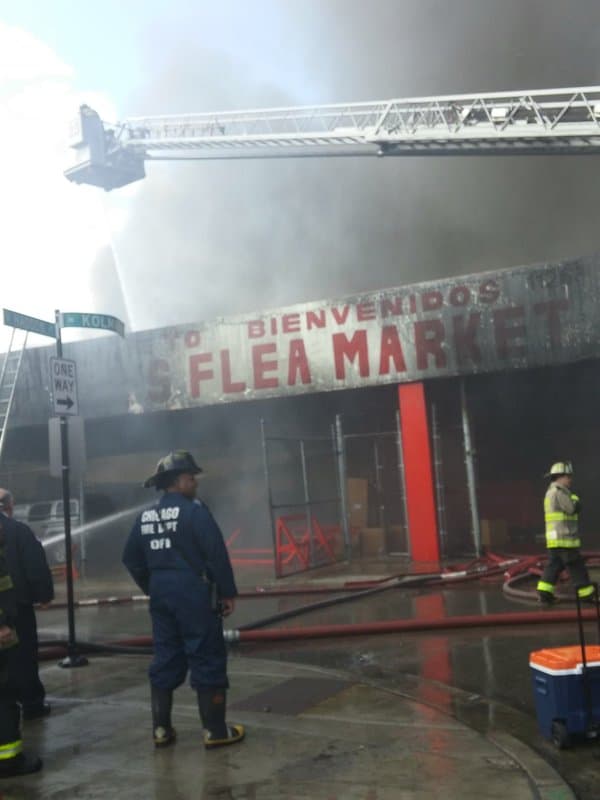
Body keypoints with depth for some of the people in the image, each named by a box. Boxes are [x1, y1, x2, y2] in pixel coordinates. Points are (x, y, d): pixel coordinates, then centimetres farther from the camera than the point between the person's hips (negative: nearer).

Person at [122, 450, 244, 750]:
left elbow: (131, 559, 14)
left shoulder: (145, 517, 9)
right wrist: (228, 592, -8)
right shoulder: (193, 510, -12)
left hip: (162, 595, 7)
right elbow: (217, 554, -16)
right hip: (194, 593, -7)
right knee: (207, 660, 1)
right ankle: (215, 731, 6)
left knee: (165, 660, 14)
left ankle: (161, 729, 19)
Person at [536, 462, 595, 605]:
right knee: (577, 567, -2)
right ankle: (587, 594, 3)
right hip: (564, 539, -10)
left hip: (554, 539, 10)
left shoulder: (550, 492, 20)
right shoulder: (558, 491, -13)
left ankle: (544, 594, 3)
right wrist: (576, 499, 1)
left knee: (553, 566, 8)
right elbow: (572, 508, -18)